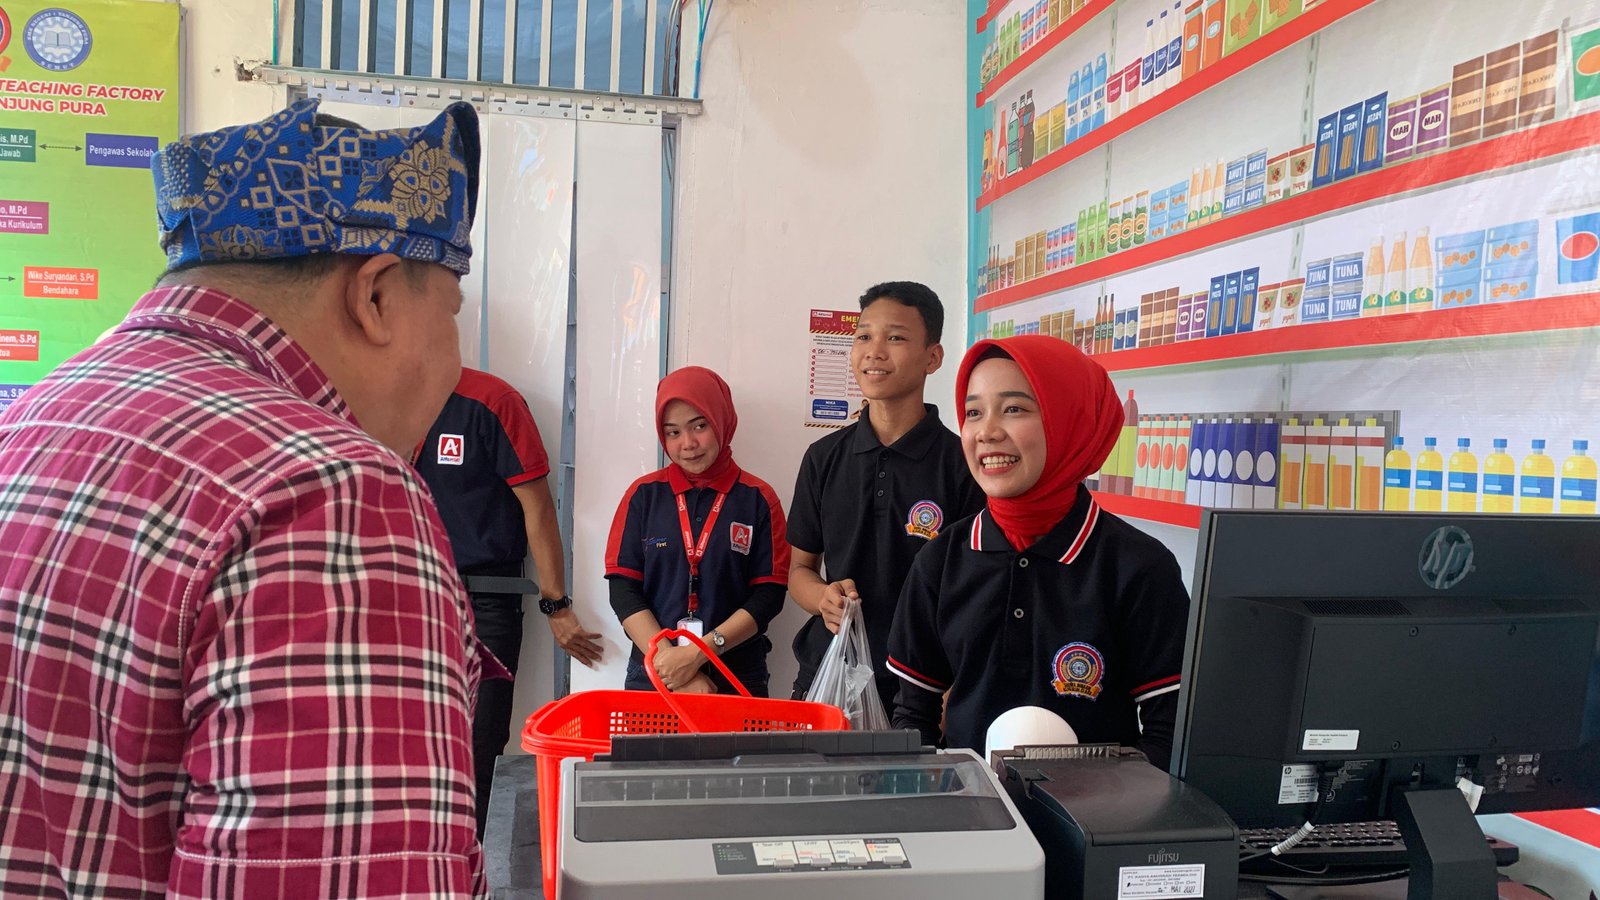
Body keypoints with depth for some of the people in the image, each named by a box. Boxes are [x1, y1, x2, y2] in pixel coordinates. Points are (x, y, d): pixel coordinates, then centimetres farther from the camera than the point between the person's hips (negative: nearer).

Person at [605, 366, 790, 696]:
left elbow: (768, 594, -6)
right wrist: (673, 667, -14)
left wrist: (698, 653, -17)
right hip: (652, 677, 1)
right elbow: (623, 589, -4)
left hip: (737, 680, -1)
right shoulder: (644, 494, 2)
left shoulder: (758, 498, -2)